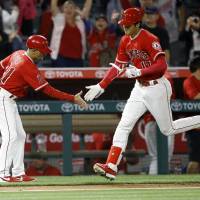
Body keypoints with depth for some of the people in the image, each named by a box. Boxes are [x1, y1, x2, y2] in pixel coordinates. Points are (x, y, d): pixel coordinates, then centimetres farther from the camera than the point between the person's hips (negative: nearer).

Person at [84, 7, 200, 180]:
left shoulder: (150, 39, -19)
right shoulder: (125, 41, 4)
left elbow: (162, 66, -27)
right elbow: (118, 66, 12)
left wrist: (138, 72, -35)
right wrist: (101, 86, 6)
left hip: (157, 88, -7)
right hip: (140, 89, 7)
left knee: (168, 129, 3)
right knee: (124, 126, -4)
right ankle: (111, 167, -9)